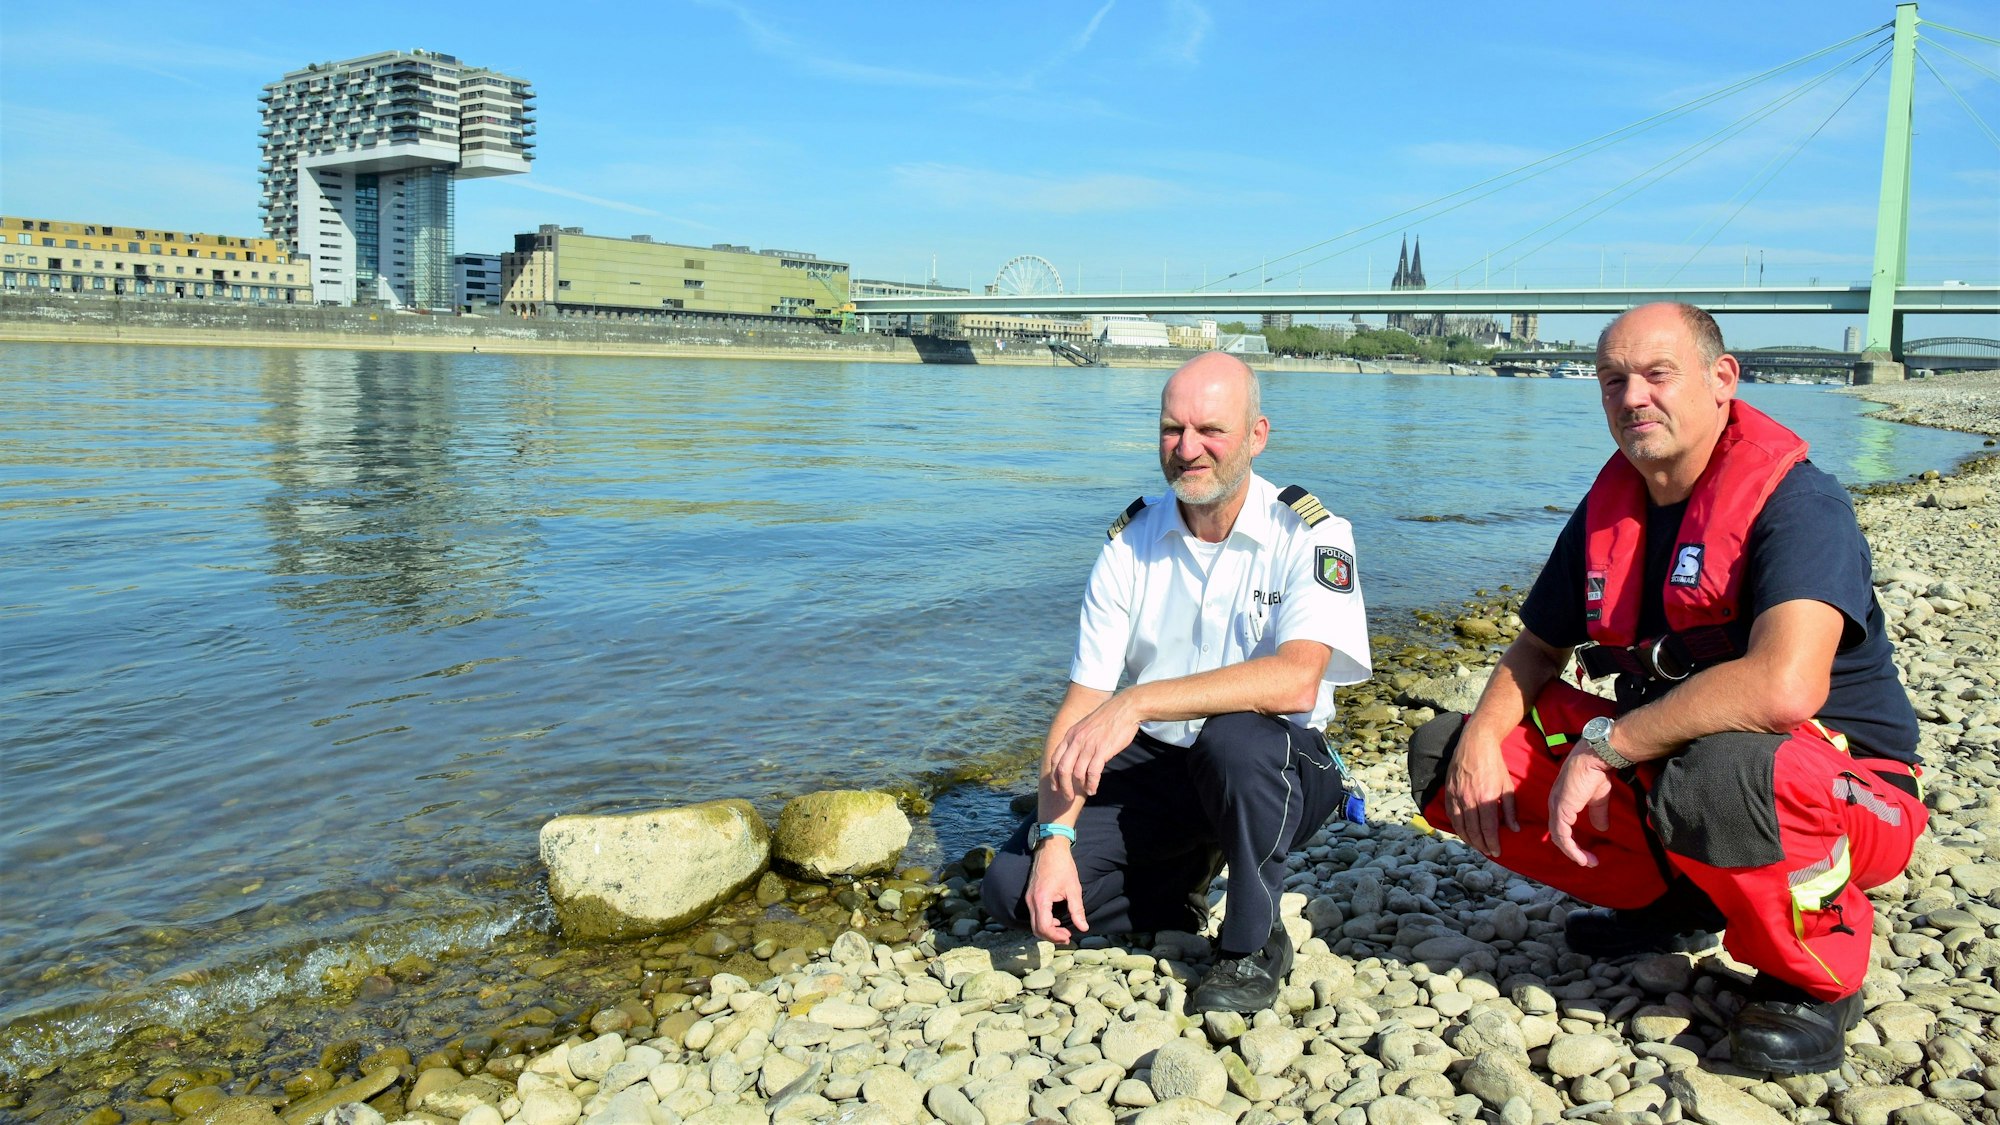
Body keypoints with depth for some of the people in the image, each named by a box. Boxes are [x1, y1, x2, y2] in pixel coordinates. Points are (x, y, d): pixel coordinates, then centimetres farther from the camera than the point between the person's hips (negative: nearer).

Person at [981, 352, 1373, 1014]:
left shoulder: (1309, 534, -13)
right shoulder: (1131, 542, -2)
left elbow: (1296, 679, -31)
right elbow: (1082, 704, -6)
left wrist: (1136, 703, -36)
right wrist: (1055, 838, -19)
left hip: (1278, 775, -3)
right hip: (1153, 766, 4)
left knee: (1236, 736, -39)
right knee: (1012, 887, -15)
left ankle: (1255, 944, -11)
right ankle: (1179, 890, 14)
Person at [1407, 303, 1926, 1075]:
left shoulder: (1798, 503, -20)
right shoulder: (1609, 506, 3)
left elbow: (1785, 686, -38)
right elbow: (1539, 649, 11)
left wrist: (1604, 746, -29)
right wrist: (1481, 736, -9)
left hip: (1844, 789, -7)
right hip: (1659, 760, 7)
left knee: (1715, 773, -43)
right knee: (1440, 754, -3)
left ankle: (1818, 976, -9)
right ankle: (1674, 900, 11)